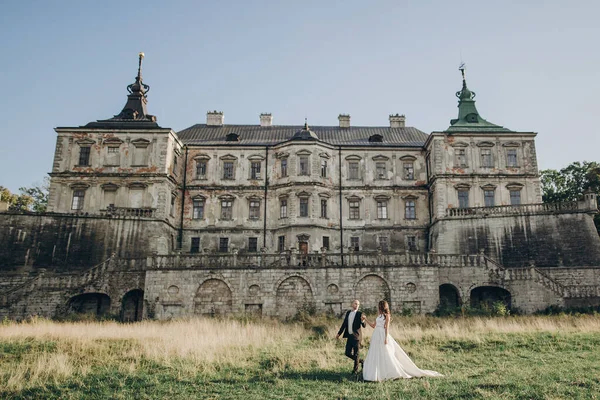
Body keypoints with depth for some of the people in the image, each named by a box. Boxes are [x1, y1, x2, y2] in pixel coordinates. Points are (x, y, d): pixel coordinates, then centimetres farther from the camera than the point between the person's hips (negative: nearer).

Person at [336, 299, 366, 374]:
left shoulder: (360, 314, -6)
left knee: (356, 354, 3)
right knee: (348, 353, 6)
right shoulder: (348, 313, 9)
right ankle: (360, 361, 28)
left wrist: (362, 320, -33)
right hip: (349, 336, 5)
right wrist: (339, 333, 13)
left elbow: (364, 326, -12)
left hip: (356, 337, -5)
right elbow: (344, 324, 15)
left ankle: (356, 369, 20)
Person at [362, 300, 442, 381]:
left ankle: (396, 373, 2)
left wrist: (386, 338, -16)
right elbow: (373, 326, 19)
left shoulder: (387, 315, -4)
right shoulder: (379, 316, 17)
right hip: (376, 336, 8)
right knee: (375, 356, 6)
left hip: (383, 336, -8)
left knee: (386, 355, -6)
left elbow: (387, 327, -9)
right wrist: (366, 319, 16)